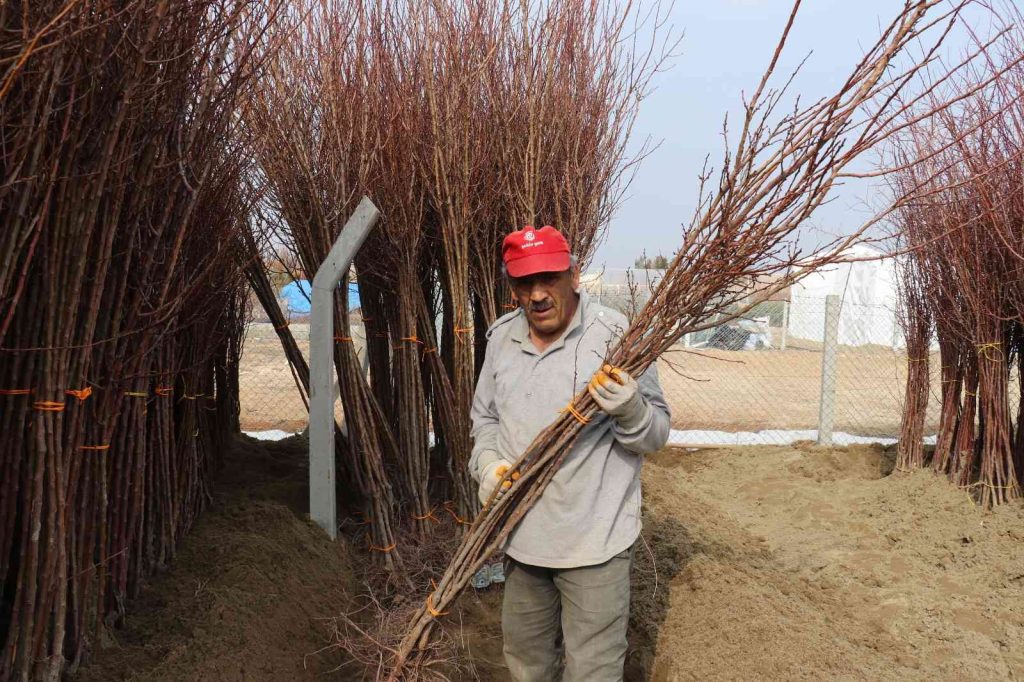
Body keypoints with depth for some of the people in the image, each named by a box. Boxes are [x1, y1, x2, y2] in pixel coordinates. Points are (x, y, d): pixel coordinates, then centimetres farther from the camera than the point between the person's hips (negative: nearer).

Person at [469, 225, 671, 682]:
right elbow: (485, 416, 15)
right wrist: (488, 462, -5)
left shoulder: (616, 336, -15)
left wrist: (630, 411, -33)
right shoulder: (501, 337, 2)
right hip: (521, 536, 5)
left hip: (594, 541, -5)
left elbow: (656, 436, -11)